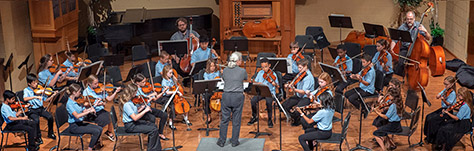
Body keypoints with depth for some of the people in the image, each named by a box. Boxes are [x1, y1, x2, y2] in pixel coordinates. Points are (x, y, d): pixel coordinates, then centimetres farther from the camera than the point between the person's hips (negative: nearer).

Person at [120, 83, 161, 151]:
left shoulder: (131, 101, 5)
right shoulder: (127, 105, -24)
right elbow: (135, 118, -28)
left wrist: (142, 107, 6)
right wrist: (145, 110, -24)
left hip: (134, 122, 10)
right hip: (130, 126, -10)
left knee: (153, 125, 13)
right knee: (153, 130, -15)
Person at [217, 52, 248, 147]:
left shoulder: (225, 70, 1)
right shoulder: (242, 71, -7)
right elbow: (246, 79, 14)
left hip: (226, 96, 2)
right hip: (238, 96, -2)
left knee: (224, 120, 10)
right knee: (236, 120, 8)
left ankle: (222, 141, 17)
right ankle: (234, 141, 16)